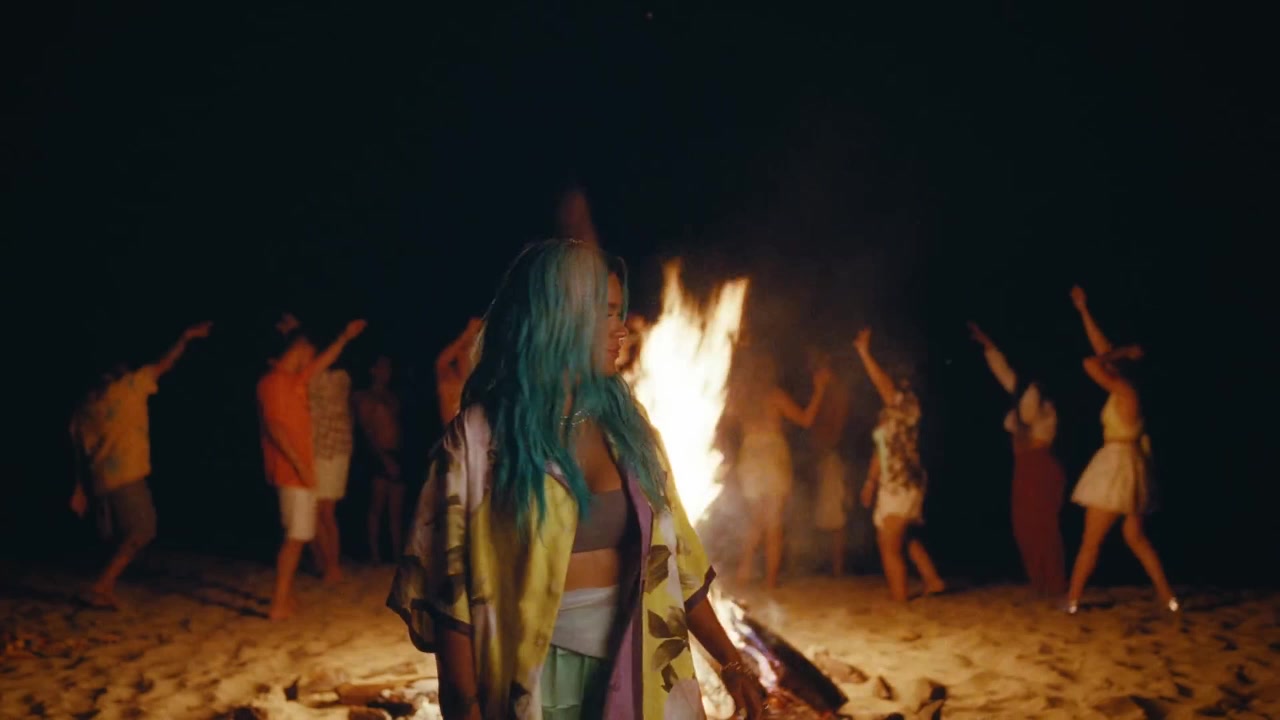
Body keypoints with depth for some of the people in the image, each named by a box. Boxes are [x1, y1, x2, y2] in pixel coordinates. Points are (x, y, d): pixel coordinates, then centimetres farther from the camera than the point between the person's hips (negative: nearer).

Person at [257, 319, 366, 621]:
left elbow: (323, 362, 29)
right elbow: (275, 426, -20)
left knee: (296, 535, 13)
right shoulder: (274, 381, -14)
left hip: (299, 469, 10)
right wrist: (300, 465, -22)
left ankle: (287, 596, 20)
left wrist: (345, 337, 27)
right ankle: (279, 604, -7)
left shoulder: (295, 379, 13)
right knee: (295, 536, -9)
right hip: (291, 470, -10)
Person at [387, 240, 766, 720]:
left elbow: (672, 558, 7)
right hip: (538, 681, -4)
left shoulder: (625, 423, 4)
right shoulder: (480, 435, -9)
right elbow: (452, 589, -9)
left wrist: (731, 663, 5)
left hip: (634, 675, 4)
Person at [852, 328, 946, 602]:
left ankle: (899, 599, 4)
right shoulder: (888, 415, 13)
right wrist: (871, 481, 15)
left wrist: (864, 352, -25)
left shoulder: (907, 409, -11)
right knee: (904, 538, 20)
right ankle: (933, 581, 28)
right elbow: (881, 450, 17)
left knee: (890, 545, -4)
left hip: (903, 484, -9)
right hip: (892, 485, 9)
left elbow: (884, 384, -25)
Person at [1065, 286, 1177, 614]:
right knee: (1137, 539, 15)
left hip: (1118, 466, -9)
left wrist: (1122, 353, -7)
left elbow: (1091, 364, -24)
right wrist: (1084, 311, 17)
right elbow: (1103, 349, 15)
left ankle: (1071, 601, 3)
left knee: (1090, 541, -2)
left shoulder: (1124, 391, -14)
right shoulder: (1124, 392, 9)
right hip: (1124, 467, 9)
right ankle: (1168, 597, 13)